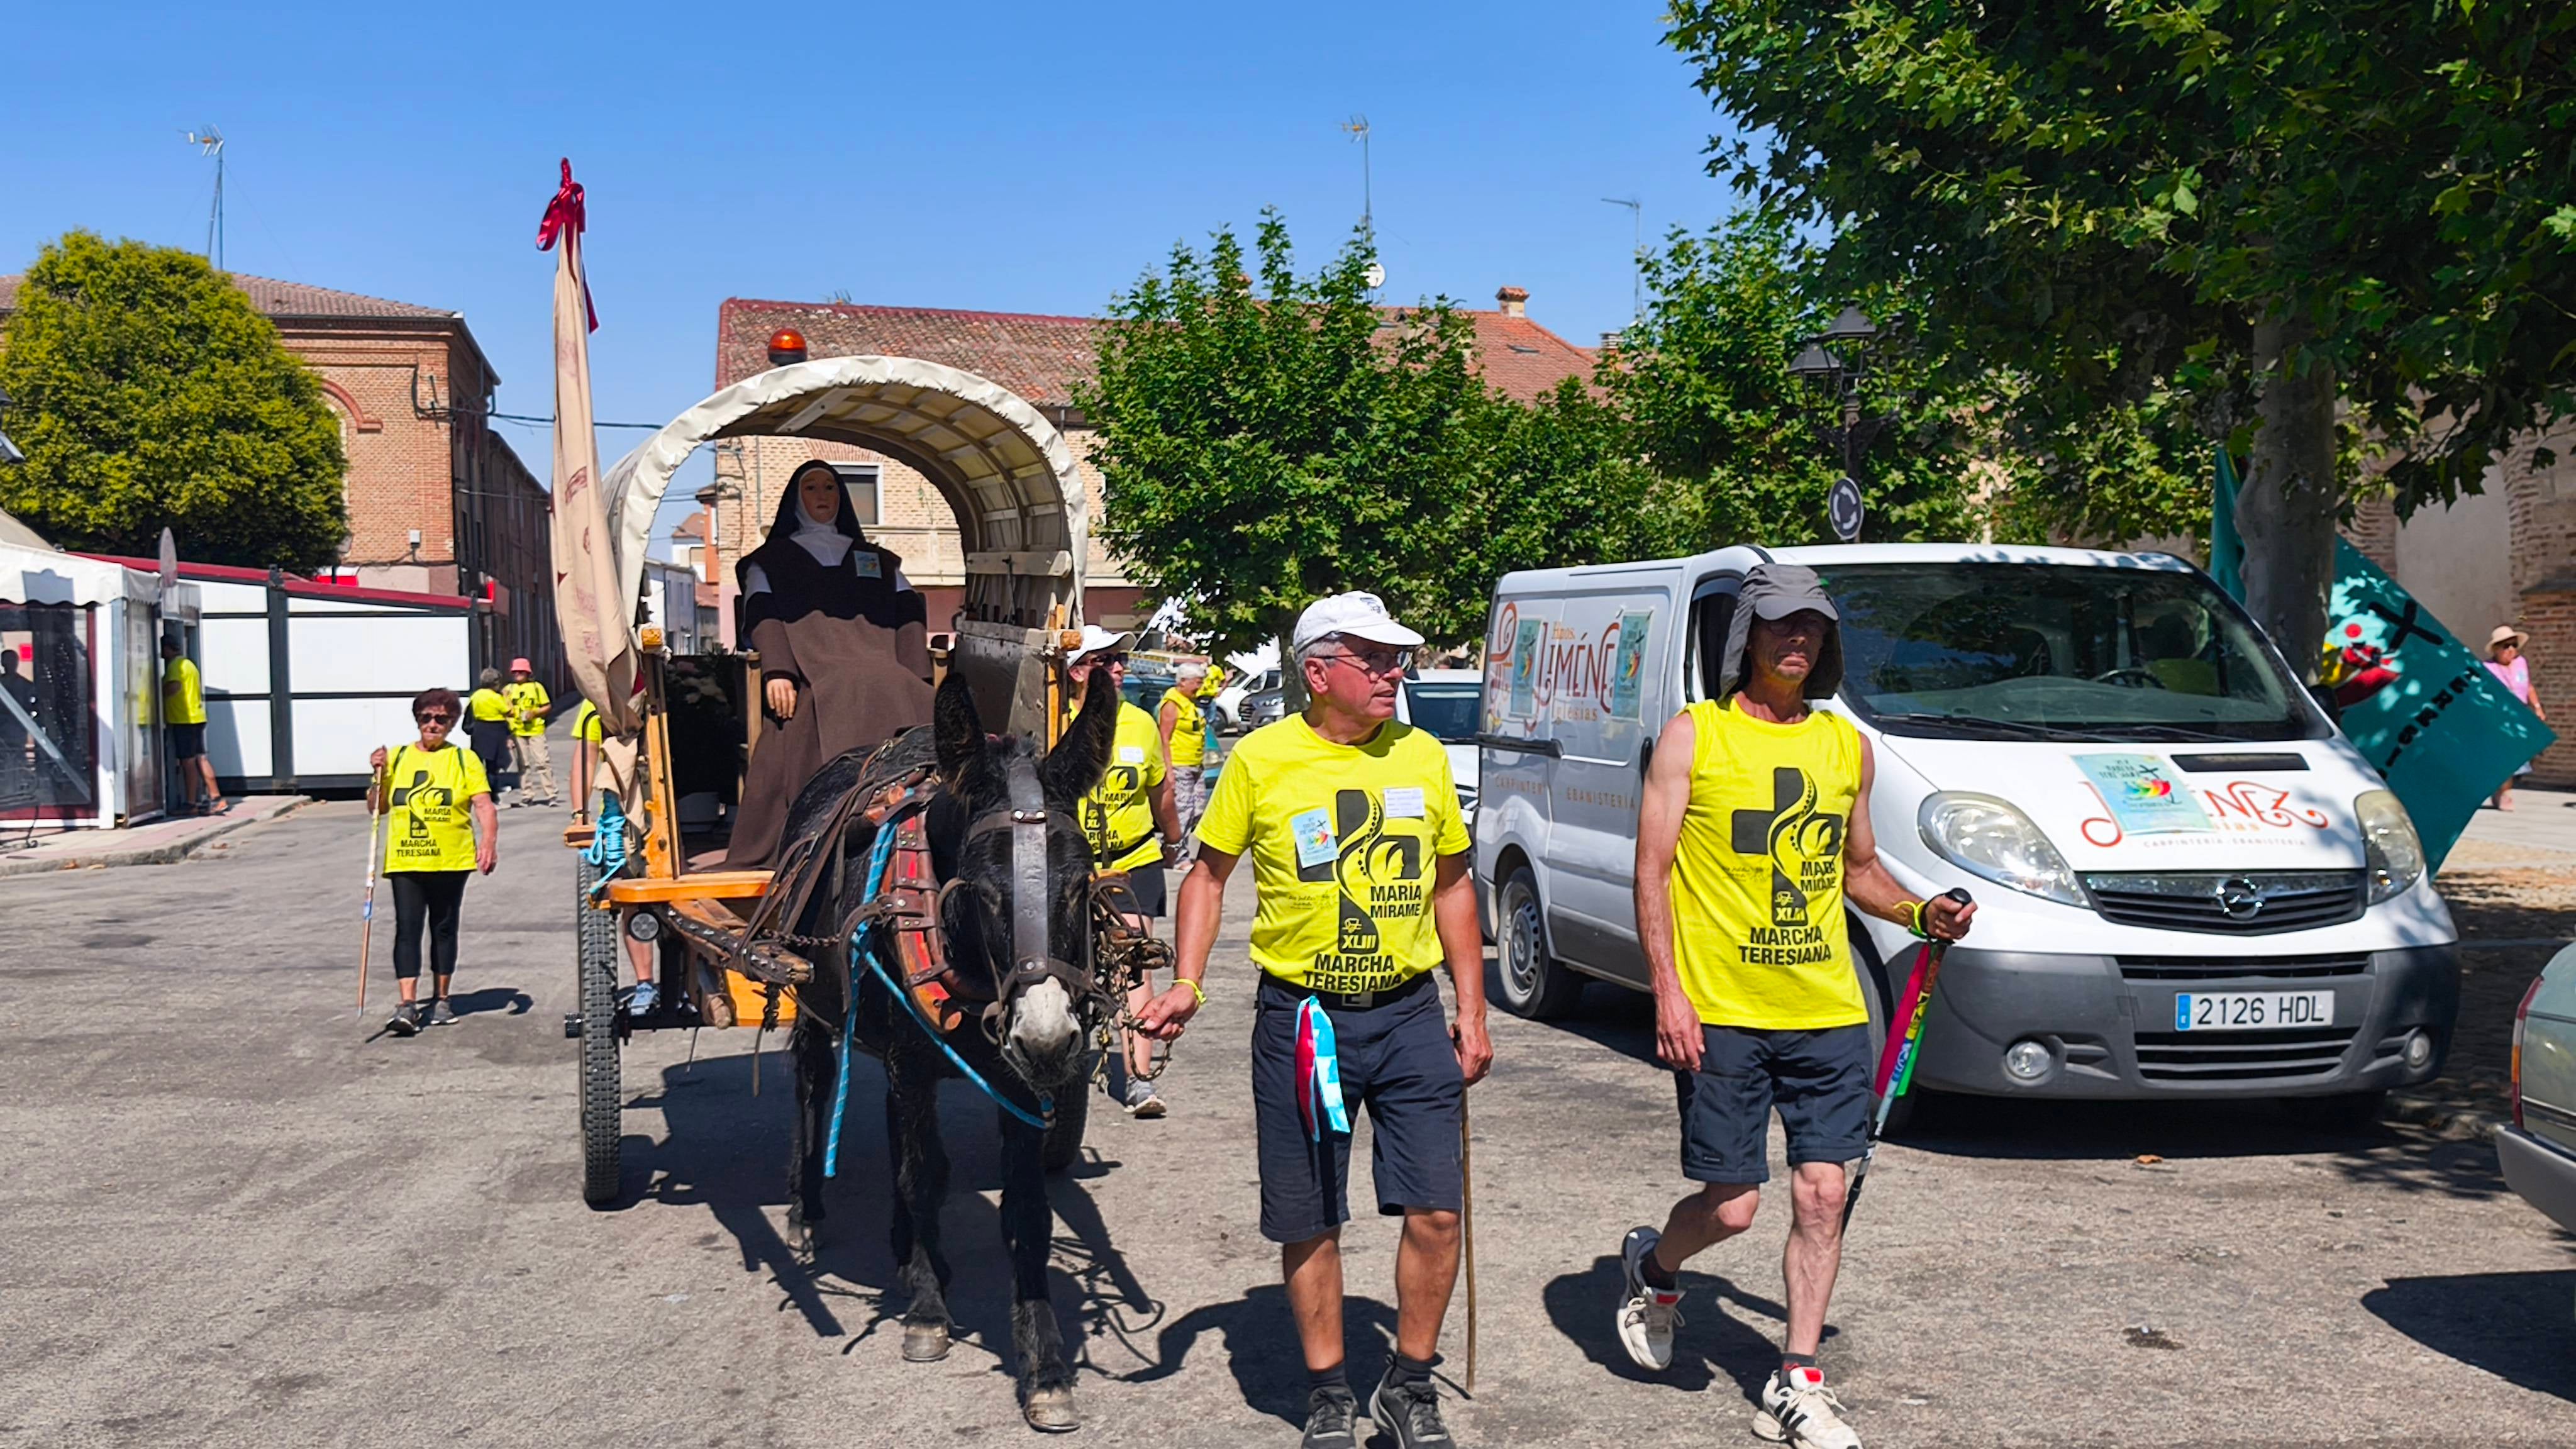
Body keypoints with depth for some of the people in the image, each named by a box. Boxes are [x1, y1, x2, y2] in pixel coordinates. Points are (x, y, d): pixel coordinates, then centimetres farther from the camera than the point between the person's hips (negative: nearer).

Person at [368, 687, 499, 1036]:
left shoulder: (465, 760, 3)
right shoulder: (397, 758, 11)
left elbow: (484, 805, -6)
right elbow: (377, 807, 14)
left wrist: (489, 841, -21)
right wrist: (379, 776, -3)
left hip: (451, 861, -1)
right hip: (405, 861, 1)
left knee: (444, 929, 9)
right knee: (407, 928, -8)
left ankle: (440, 999, 21)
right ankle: (407, 1004, -12)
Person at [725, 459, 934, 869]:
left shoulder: (878, 560, 33)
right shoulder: (772, 560, 28)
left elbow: (909, 616, 18)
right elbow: (763, 617, 9)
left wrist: (918, 679, -1)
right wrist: (776, 670, -12)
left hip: (875, 663, 2)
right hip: (811, 668, -2)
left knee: (904, 700, -33)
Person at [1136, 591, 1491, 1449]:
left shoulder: (1422, 757, 4)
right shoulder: (1262, 760, -5)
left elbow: (1453, 885, 13)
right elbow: (1209, 874, 5)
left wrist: (1471, 1010, 10)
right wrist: (1187, 985, -7)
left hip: (1409, 1014, 2)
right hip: (1300, 1018, -2)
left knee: (1435, 1212, -1)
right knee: (1310, 1225, 8)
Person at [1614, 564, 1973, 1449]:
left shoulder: (1847, 745, 12)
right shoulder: (1695, 735, -2)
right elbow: (1653, 872, -4)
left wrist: (1919, 914, 4)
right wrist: (1668, 993, -12)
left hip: (1829, 1012, 4)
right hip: (1721, 1013, -4)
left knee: (1822, 1194, 3)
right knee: (1731, 1204, 0)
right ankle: (1651, 1267, 33)